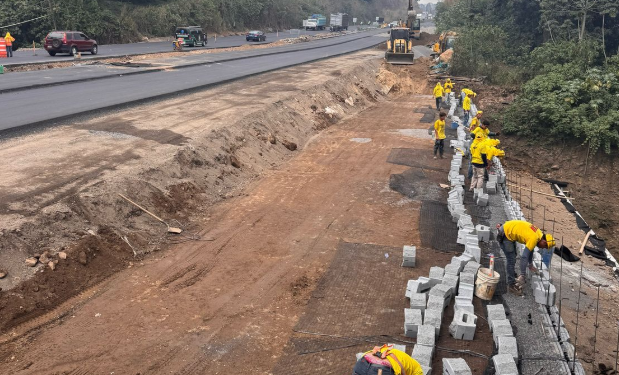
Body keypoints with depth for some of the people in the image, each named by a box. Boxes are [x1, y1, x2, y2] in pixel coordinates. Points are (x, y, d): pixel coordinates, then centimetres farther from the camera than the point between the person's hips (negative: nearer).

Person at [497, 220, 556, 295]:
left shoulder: (539, 234, 3)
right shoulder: (534, 239, -25)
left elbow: (530, 249, 20)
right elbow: (524, 257, -29)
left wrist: (530, 264, 28)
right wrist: (522, 275, -26)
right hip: (505, 234, -10)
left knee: (513, 257, 22)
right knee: (511, 260, -5)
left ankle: (513, 279, 35)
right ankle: (512, 285, 5)